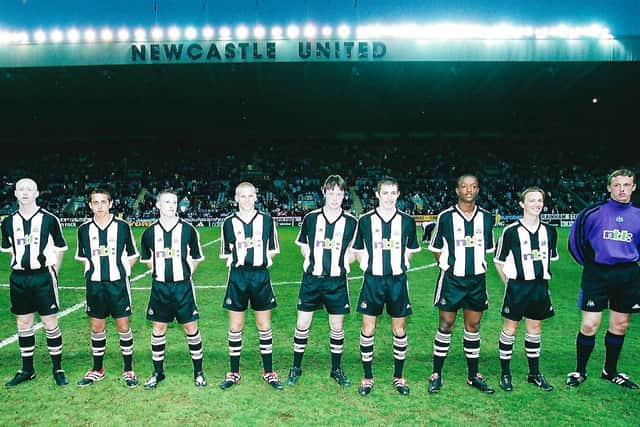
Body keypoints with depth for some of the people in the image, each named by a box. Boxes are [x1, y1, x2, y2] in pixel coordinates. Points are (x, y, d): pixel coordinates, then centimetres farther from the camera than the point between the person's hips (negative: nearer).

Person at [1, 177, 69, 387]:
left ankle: (58, 369, 10)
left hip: (42, 277, -4)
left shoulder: (49, 219, -5)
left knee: (50, 323, -1)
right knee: (23, 324, 12)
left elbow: (60, 249, 3)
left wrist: (51, 272, 0)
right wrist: (20, 267, 10)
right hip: (18, 278, 4)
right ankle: (27, 370, 24)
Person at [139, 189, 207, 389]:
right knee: (158, 329, 10)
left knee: (191, 328, 2)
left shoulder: (188, 229, -4)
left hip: (183, 286, -2)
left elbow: (196, 258, 6)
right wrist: (160, 272, 9)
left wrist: (186, 273, 4)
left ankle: (198, 372, 16)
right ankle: (158, 372, 26)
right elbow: (147, 258, 17)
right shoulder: (150, 232, 2)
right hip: (159, 287, 2)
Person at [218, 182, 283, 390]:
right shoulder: (229, 222, 4)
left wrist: (262, 257, -5)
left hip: (261, 275, 0)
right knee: (235, 325, 7)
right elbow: (226, 253, 10)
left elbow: (273, 249, 9)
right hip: (237, 277, 0)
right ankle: (234, 372, 22)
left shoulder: (266, 219, 3)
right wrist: (235, 259, -5)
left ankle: (268, 372, 21)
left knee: (264, 324, 8)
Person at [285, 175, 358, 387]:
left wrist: (342, 263, -5)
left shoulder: (351, 222, -1)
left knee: (337, 326, 9)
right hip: (312, 279, 0)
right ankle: (296, 367, 23)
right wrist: (311, 260, 1)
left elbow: (356, 252, 9)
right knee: (302, 324, 5)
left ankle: (336, 369, 28)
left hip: (337, 281, 0)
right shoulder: (311, 218, 1)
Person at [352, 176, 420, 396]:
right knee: (368, 330, 3)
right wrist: (368, 265, -1)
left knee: (399, 330, 7)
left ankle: (398, 376, 24)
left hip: (397, 281, 1)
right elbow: (358, 250, 10)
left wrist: (399, 265, 5)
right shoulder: (365, 220, -1)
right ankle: (367, 377, 17)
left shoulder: (407, 221, 1)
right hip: (372, 280, -1)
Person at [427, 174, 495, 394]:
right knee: (445, 325, 2)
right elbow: (436, 248, 3)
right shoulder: (446, 217, -6)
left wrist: (478, 265, 8)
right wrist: (447, 266, -4)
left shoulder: (486, 217, 4)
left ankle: (473, 375, 24)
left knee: (473, 326, 12)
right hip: (451, 279, -3)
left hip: (477, 279, 3)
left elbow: (487, 247, 15)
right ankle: (436, 374, 13)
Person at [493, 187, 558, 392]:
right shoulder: (511, 231, -10)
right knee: (510, 328, 2)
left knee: (535, 328, 14)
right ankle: (505, 374, 14)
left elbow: (551, 257, 19)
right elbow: (498, 260, -2)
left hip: (540, 286, 5)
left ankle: (534, 373, 27)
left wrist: (542, 276, 14)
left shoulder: (549, 231, 4)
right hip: (517, 285, -4)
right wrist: (509, 283, -2)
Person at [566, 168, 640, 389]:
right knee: (589, 326, -3)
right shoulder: (594, 213, -5)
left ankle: (610, 371, 30)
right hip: (596, 274, -3)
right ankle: (580, 371, 14)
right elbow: (575, 239, 5)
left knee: (620, 326, 12)